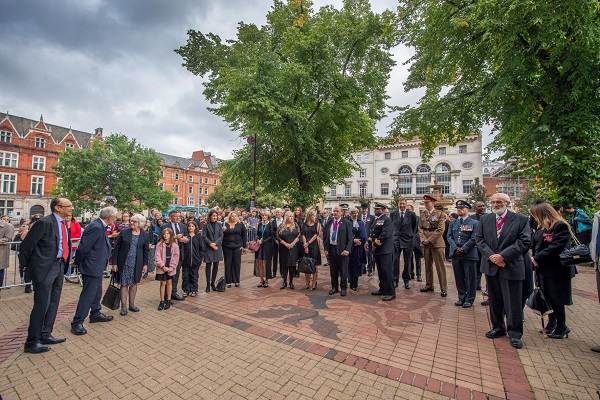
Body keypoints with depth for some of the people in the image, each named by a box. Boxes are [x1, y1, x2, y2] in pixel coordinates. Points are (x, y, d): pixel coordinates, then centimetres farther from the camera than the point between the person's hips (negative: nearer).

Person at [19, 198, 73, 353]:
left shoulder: (64, 224, 9)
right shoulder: (44, 222, -15)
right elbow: (26, 245, -11)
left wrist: (65, 264, 12)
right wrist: (26, 266, -2)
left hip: (59, 266, 8)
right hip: (44, 268, -8)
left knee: (53, 303, 16)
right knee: (42, 304, 0)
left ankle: (45, 335, 30)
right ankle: (32, 342, 15)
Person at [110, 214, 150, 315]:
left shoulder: (145, 235, -1)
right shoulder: (123, 232, -5)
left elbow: (146, 251, 4)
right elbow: (116, 248, -2)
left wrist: (145, 264, 3)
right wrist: (114, 263, -5)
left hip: (136, 264, 1)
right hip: (124, 263, -1)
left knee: (134, 283, 12)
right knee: (124, 284, 5)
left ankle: (132, 304, 27)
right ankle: (123, 306, 17)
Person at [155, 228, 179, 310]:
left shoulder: (175, 245, -2)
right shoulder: (159, 245, -3)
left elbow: (176, 257, -2)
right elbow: (157, 256, -7)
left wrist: (171, 267, -10)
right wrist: (163, 266, -14)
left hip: (170, 268, 1)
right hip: (162, 267, 0)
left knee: (169, 283, 9)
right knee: (163, 283, 4)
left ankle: (168, 301, 19)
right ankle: (162, 301, 15)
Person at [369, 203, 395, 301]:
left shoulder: (387, 220, -12)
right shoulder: (375, 220, 16)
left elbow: (385, 235, -21)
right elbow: (371, 232, 19)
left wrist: (376, 244, -16)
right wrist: (371, 243, 5)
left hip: (385, 250, -9)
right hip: (376, 249, 9)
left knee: (387, 271, -4)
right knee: (380, 271, 16)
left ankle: (391, 293, 6)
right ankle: (382, 289, 28)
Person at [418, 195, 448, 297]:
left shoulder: (440, 214, -4)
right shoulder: (422, 214, 11)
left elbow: (440, 230, -11)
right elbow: (420, 228, 10)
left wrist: (430, 240, -14)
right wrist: (423, 239, -4)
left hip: (436, 243, -5)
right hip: (425, 244, 5)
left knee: (440, 266, -1)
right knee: (428, 265, 12)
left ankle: (444, 288, 9)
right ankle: (429, 285, 23)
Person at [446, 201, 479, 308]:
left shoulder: (474, 223, -1)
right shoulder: (452, 223, 13)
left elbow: (473, 239, -9)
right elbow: (449, 237, 6)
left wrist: (463, 249, -15)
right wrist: (455, 248, -8)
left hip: (469, 254, -4)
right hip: (455, 254, 4)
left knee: (470, 278, 4)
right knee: (459, 278, 11)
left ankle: (469, 299, 17)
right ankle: (461, 298, 22)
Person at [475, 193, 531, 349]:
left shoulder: (521, 219, -3)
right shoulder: (485, 219, 6)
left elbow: (524, 241, -10)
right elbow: (479, 239, 2)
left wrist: (503, 255, -17)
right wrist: (491, 256, -11)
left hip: (511, 267, -3)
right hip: (491, 266, 3)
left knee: (513, 302, 4)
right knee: (494, 300, 14)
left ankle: (515, 333, 20)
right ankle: (498, 328, 29)